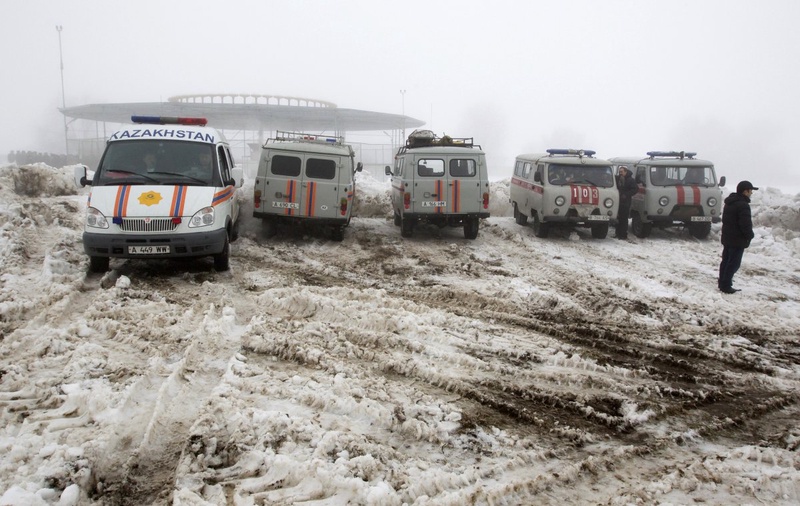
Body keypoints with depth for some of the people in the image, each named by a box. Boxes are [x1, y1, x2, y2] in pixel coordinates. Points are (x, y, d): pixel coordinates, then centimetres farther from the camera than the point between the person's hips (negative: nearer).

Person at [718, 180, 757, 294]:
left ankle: (723, 283, 22)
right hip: (738, 240, -9)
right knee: (733, 263, -4)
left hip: (727, 237, 9)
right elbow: (746, 224, -24)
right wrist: (750, 235, -7)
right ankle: (726, 286, -2)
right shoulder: (743, 205, -21)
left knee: (726, 260, 16)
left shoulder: (730, 202, 11)